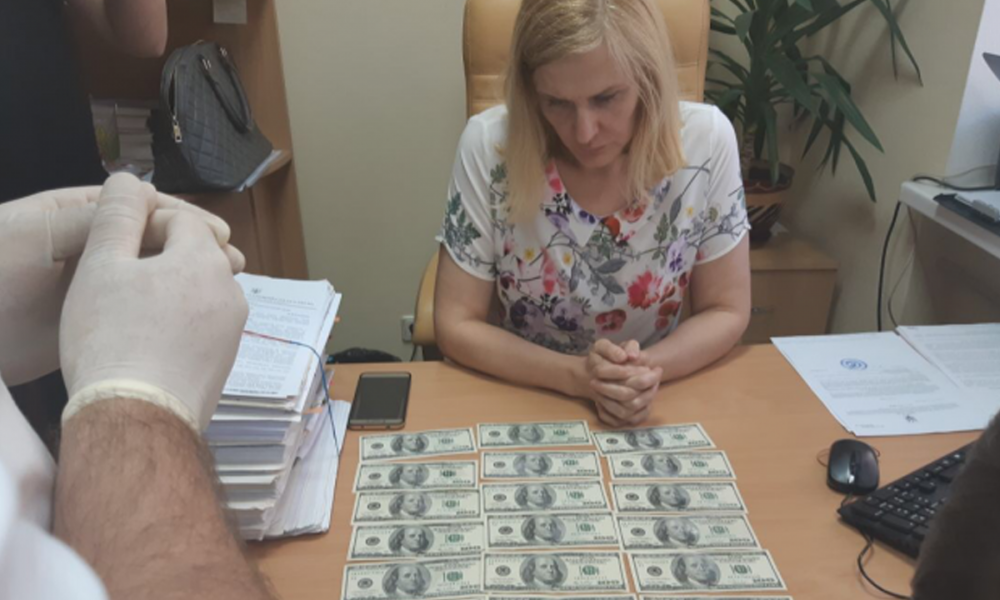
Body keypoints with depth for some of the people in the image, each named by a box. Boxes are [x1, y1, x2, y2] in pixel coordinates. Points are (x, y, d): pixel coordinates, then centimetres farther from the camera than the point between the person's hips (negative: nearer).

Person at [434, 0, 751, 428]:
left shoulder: (705, 141, -15)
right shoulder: (490, 145, -18)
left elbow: (726, 312, -5)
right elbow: (456, 325, -12)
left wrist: (646, 370, -23)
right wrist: (575, 375, -25)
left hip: (655, 410, 2)